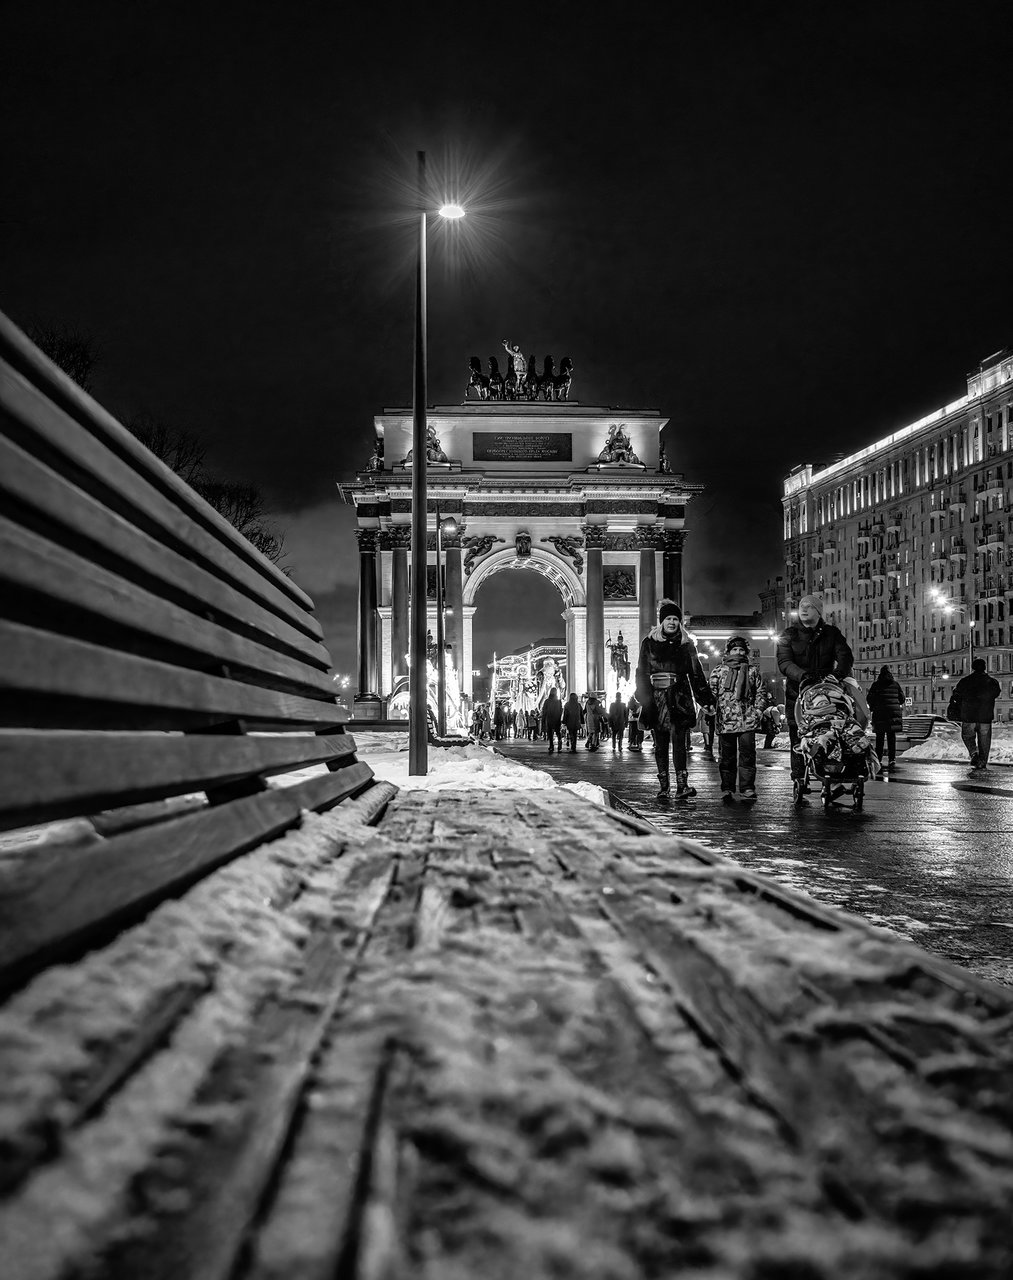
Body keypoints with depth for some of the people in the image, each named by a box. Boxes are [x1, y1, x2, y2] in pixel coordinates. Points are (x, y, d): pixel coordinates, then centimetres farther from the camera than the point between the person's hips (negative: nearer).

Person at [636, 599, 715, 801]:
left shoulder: (686, 644, 9)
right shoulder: (649, 643, 6)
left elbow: (696, 673, 10)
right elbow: (642, 672, 4)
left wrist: (706, 698, 2)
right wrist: (644, 696, -7)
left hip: (679, 697, -1)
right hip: (656, 697, 1)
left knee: (678, 739, -13)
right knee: (660, 743, 4)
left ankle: (682, 786, -18)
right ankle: (663, 786, 10)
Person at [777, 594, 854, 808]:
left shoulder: (831, 633, 11)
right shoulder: (788, 635, 7)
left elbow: (845, 655, -2)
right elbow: (784, 663, -6)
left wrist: (840, 671, -24)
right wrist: (803, 675, -25)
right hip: (797, 692, -1)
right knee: (798, 741, -4)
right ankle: (798, 786, -2)